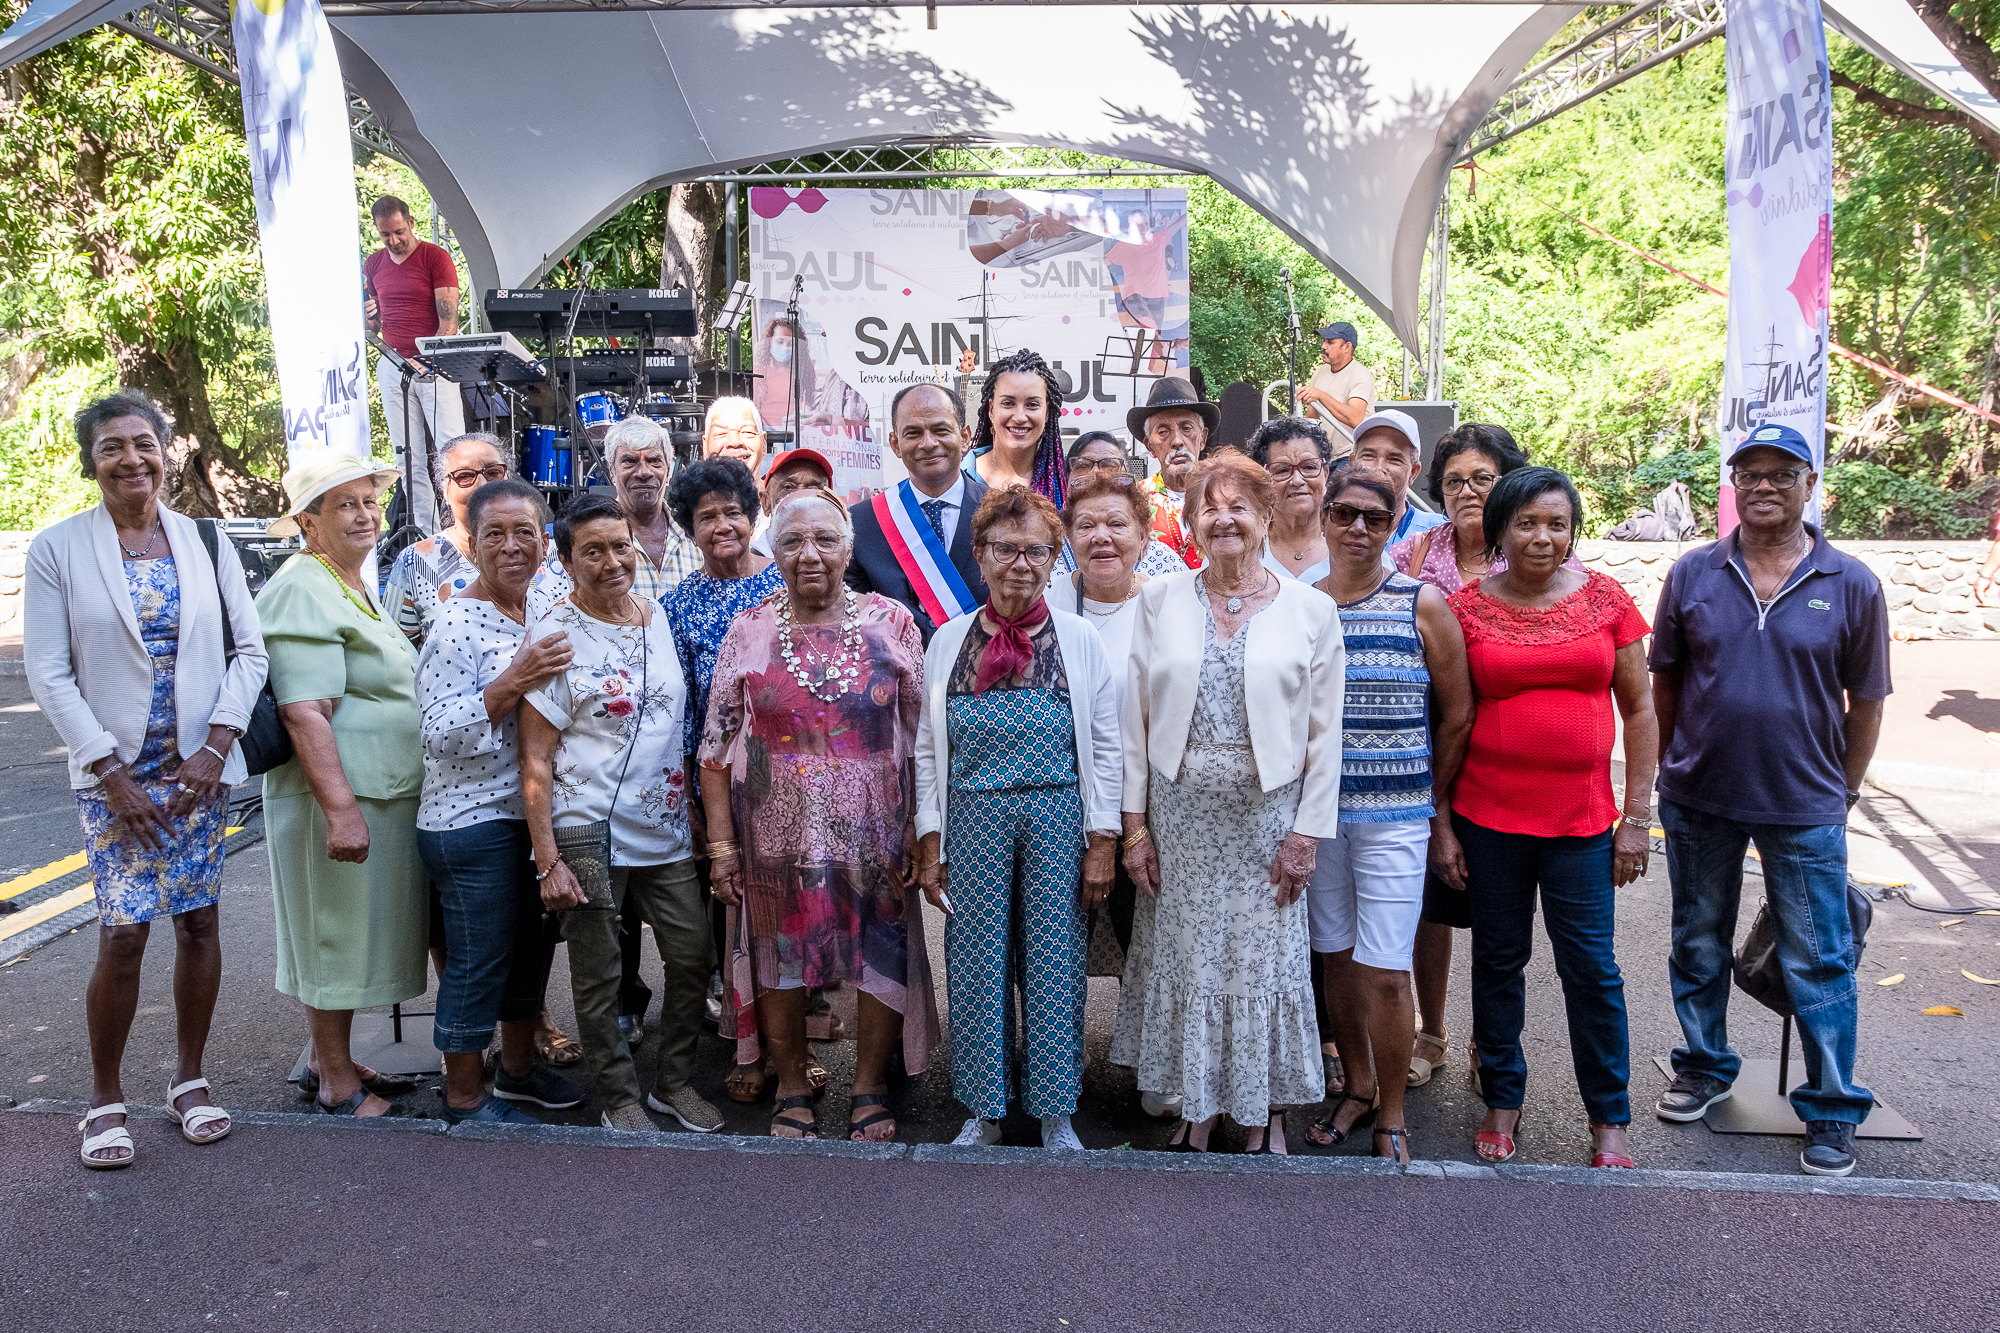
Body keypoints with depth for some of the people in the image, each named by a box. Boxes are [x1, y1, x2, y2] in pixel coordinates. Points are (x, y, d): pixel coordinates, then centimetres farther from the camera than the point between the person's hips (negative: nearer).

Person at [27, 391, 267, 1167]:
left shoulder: (204, 541, 4)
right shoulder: (57, 549, -2)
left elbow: (249, 649, 3)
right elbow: (49, 674, -5)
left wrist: (215, 746, -8)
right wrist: (112, 772, -11)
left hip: (201, 768, 2)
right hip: (113, 774, -2)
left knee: (198, 921, 7)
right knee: (122, 934, -6)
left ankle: (189, 1079, 24)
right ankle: (106, 1099, 14)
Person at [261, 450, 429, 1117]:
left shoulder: (357, 588, 17)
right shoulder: (303, 592, -15)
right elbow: (304, 713, -23)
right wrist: (341, 808, -27)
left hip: (384, 795, 10)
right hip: (340, 796, -10)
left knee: (353, 936, 18)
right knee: (338, 936, 1)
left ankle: (334, 1059, 31)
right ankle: (337, 1085, 13)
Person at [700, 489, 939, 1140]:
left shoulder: (891, 622, -1)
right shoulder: (747, 633, 0)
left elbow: (923, 736, 2)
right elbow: (717, 746, 2)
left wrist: (922, 830, -3)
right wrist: (721, 844, -2)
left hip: (875, 835, 0)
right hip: (777, 836, 0)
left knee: (883, 958, 8)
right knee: (780, 958, 11)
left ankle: (869, 1090, 30)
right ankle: (793, 1092, 32)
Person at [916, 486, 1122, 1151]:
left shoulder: (1080, 640, 1)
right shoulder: (948, 641, 4)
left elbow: (1106, 749, 2)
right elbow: (928, 750, 7)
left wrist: (1102, 844, -3)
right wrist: (930, 844, 3)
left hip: (1058, 820, -1)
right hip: (973, 822, 1)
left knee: (1054, 963, 5)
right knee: (978, 963, 6)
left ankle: (1056, 1114, 23)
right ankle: (985, 1111, 24)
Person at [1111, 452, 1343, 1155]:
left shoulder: (1310, 609, 0)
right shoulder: (1160, 599, 4)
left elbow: (1324, 732, 0)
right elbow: (1134, 716, 3)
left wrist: (1307, 831, -5)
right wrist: (1134, 821, -1)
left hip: (1267, 813, -1)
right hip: (1179, 812, 2)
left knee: (1267, 960, 5)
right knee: (1184, 958, 8)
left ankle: (1266, 1114, 25)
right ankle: (1196, 1112, 26)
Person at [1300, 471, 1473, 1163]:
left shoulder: (1422, 604, -3)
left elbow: (1457, 714, 3)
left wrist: (1426, 799, 6)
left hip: (1394, 818, -3)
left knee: (1384, 971, -2)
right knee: (1335, 957, 12)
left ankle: (1392, 1114, 17)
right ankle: (1357, 1085, 32)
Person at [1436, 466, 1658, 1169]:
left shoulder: (1604, 598, 2)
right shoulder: (1466, 607, -1)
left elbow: (1640, 708, 5)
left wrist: (1637, 816, 0)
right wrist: (1441, 823, -1)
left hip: (1583, 819, 0)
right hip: (1489, 817, 0)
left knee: (1591, 967, 5)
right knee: (1498, 960, 11)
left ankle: (1609, 1118, 22)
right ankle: (1503, 1099, 28)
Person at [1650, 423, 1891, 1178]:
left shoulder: (1851, 586, -5)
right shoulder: (1693, 575, -1)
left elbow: (1865, 702, 2)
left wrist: (1844, 794, 4)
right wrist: (1661, 774, 6)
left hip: (1804, 807, -2)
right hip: (1697, 799, 2)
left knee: (1817, 962, 5)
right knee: (1698, 944, 16)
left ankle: (1832, 1108, 21)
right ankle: (1705, 1067, 35)